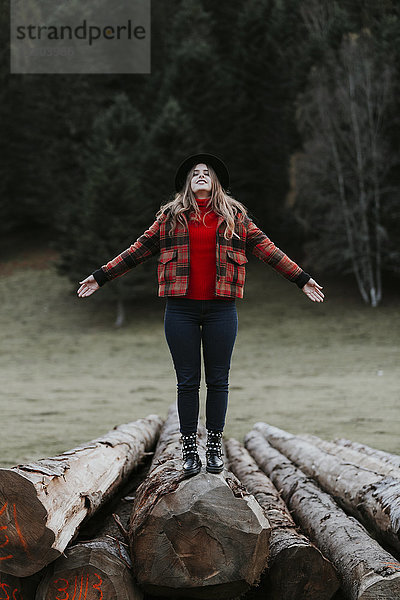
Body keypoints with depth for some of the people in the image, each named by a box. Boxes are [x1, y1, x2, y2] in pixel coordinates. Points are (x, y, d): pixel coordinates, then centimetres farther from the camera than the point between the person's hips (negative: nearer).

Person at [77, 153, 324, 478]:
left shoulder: (234, 215, 11)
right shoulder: (171, 216, 10)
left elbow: (265, 247, 12)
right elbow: (140, 249, 14)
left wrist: (302, 278, 10)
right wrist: (100, 277, 12)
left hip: (221, 308, 0)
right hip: (181, 308, 0)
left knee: (218, 380, 4)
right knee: (187, 381, 2)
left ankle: (215, 446, 13)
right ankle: (189, 448, 9)